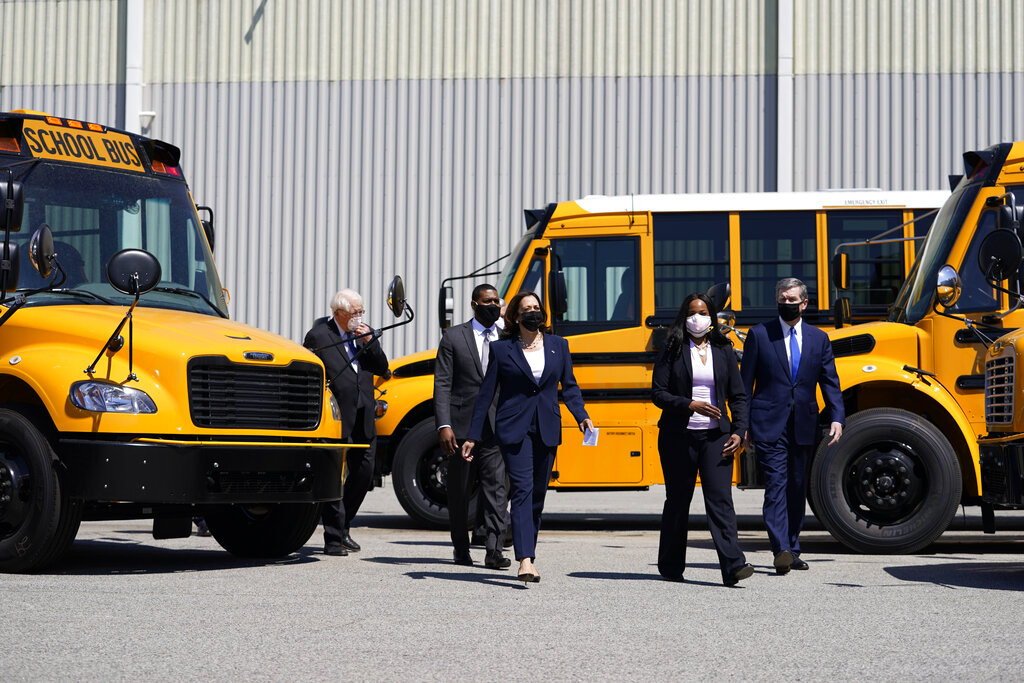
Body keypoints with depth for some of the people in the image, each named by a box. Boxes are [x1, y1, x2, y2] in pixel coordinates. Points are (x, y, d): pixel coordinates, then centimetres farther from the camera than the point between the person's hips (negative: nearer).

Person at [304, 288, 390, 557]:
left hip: (364, 419, 6)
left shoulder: (366, 333, 12)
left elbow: (382, 368, 9)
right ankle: (333, 539, 1)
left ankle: (343, 526, 27)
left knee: (364, 473, 10)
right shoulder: (318, 336, -5)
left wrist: (370, 341, -6)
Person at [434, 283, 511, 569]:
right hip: (462, 425, -1)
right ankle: (461, 549, 21)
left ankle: (494, 550, -11)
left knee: (496, 487, -9)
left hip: (497, 427, 1)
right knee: (458, 490, 8)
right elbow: (442, 384, -2)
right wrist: (443, 425, -12)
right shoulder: (453, 337, 3)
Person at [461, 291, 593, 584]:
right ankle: (525, 560, -23)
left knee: (538, 494, 10)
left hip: (547, 429, 4)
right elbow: (486, 393, 4)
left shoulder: (558, 345, 9)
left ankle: (528, 554, 23)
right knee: (522, 490, -15)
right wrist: (473, 436, 2)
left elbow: (569, 386, 13)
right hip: (513, 428, -3)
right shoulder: (501, 349, 2)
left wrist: (581, 416, -5)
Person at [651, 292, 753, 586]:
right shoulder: (673, 350, 2)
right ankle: (670, 565, 23)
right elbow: (658, 393, -3)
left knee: (720, 498, -11)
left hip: (715, 435, 1)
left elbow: (738, 396, 10)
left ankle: (733, 566, -18)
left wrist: (738, 432, -2)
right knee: (678, 500, 8)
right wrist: (690, 405, -17)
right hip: (678, 436, -1)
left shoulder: (723, 350, 9)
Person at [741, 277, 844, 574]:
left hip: (803, 425, 3)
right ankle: (781, 550, -19)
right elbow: (746, 383, 3)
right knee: (776, 485, -13)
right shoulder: (759, 334, 2)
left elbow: (830, 383, 8)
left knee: (797, 488, 10)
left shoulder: (819, 338, 10)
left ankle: (792, 551, 20)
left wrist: (837, 418, -6)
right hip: (769, 424, -3)